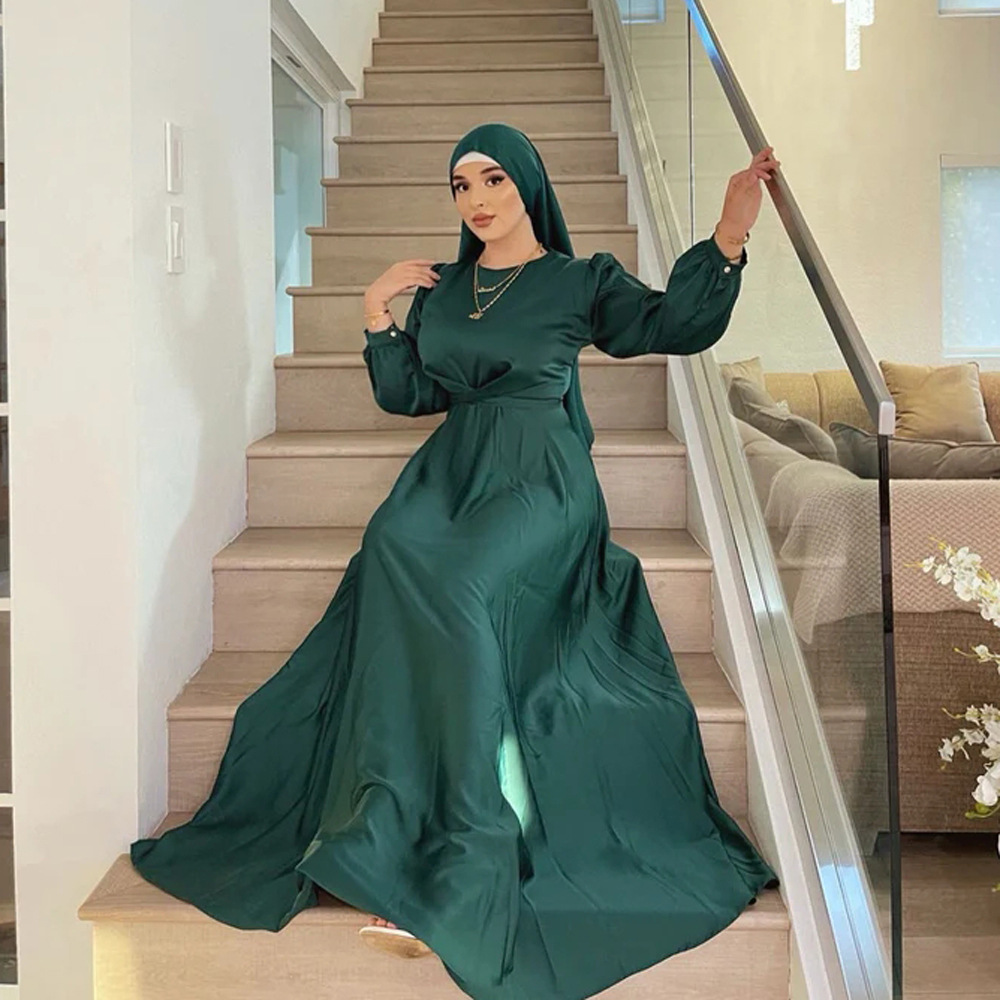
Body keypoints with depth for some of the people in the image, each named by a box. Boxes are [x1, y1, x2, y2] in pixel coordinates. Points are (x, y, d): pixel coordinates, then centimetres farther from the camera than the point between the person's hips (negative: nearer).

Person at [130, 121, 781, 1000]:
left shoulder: (582, 280, 8)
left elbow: (676, 325, -2)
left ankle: (452, 869, -30)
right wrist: (379, 313, 6)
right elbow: (407, 395, 18)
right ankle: (429, 853, -28)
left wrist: (729, 236, -13)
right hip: (449, 475, 4)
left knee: (455, 590, -33)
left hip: (542, 483, -4)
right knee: (394, 559, -29)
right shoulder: (441, 287, 20)